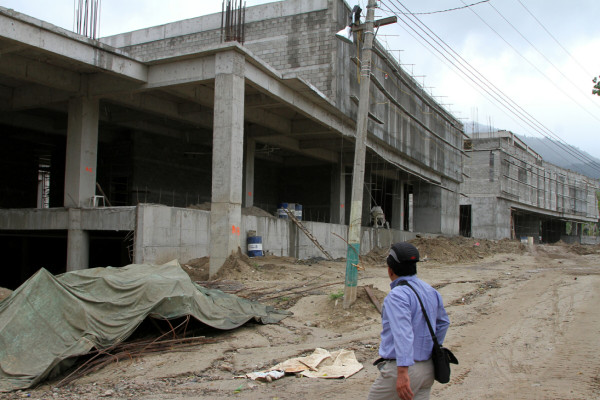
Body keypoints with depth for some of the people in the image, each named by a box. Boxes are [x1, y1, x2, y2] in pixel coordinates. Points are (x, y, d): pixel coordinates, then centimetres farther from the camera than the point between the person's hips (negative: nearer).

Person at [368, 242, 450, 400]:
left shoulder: (397, 295, -17)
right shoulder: (431, 291, 8)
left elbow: (403, 334, -28)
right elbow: (443, 323, 23)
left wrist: (402, 372, -32)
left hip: (400, 369, -7)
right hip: (428, 369, 7)